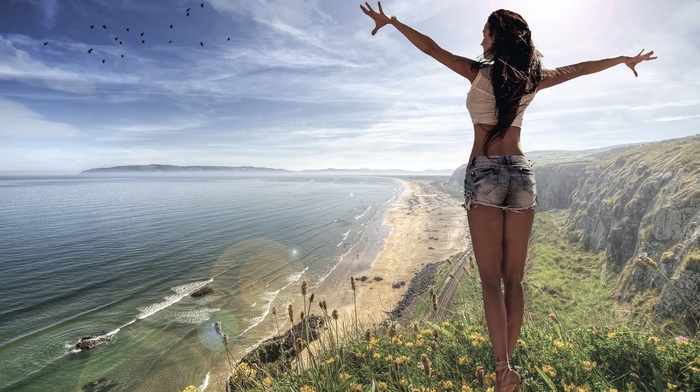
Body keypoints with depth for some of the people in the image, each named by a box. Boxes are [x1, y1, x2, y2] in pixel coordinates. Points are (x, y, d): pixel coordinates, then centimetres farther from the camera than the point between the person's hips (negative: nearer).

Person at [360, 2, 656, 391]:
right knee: (514, 279, 8)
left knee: (491, 279, -2)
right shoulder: (532, 79, 11)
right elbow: (580, 68, 27)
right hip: (521, 175, 4)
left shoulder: (480, 72, 0)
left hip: (484, 174, -4)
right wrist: (624, 60, 45)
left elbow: (431, 47, 4)